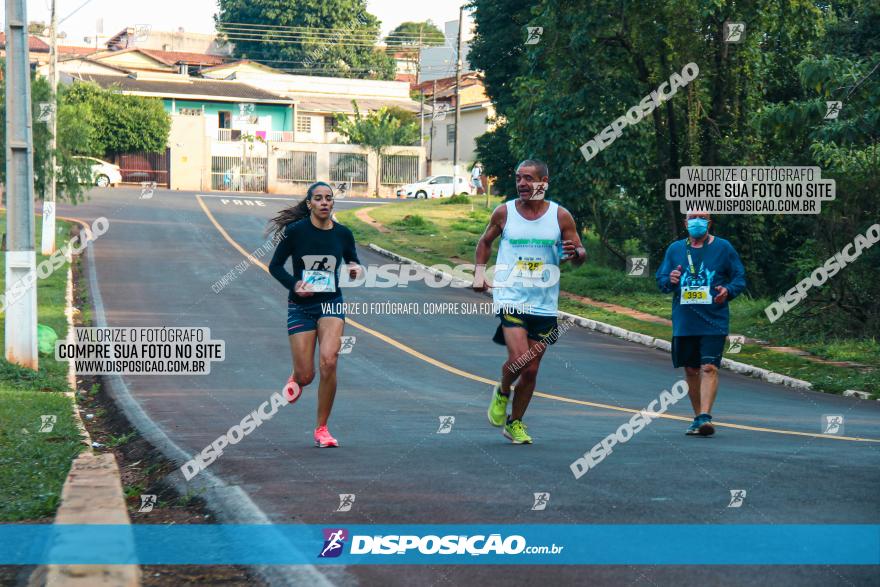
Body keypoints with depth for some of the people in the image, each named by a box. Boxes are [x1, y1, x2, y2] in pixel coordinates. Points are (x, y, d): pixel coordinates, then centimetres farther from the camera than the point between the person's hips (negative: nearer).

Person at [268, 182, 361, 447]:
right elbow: (275, 265, 2)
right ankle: (296, 379, 40)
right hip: (301, 307, -1)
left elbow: (353, 260, 18)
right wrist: (293, 284, -15)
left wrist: (355, 269, -6)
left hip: (331, 305, 1)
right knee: (306, 375, -3)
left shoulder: (343, 233, 1)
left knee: (328, 361, -22)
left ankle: (322, 428, -5)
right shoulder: (295, 231, -6)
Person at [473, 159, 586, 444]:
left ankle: (515, 423, 26)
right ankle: (502, 392, 14)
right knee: (519, 359, -19)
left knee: (531, 370, 7)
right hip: (510, 298, -2)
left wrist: (575, 252, -20)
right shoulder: (504, 212, 0)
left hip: (544, 304, 2)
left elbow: (581, 255, 4)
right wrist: (479, 272, 3)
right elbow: (485, 242, 17)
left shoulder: (560, 215, -1)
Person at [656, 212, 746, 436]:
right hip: (684, 322, 3)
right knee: (691, 370, 10)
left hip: (714, 321, -3)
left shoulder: (723, 248, 4)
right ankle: (697, 417, 22)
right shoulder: (675, 249, 11)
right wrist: (670, 281, -11)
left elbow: (740, 278, 6)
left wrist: (728, 290, -15)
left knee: (709, 368, -15)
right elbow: (661, 280, 13)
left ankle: (705, 416, -21)